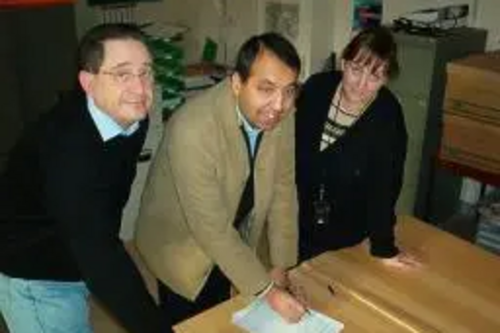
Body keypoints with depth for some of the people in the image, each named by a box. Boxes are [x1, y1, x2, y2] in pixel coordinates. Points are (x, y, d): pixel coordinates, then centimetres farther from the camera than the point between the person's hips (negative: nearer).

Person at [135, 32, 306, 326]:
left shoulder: (281, 114, -16)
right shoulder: (192, 129, -35)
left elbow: (283, 186, -6)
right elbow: (211, 228, -30)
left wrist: (280, 265, -5)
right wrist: (267, 290, -24)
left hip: (235, 241, 5)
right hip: (182, 244, -5)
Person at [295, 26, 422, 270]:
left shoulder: (388, 116, -20)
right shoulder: (316, 87, -13)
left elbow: (384, 186, -16)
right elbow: (291, 145, -3)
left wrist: (384, 247, -13)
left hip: (345, 230, -2)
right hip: (297, 215, 3)